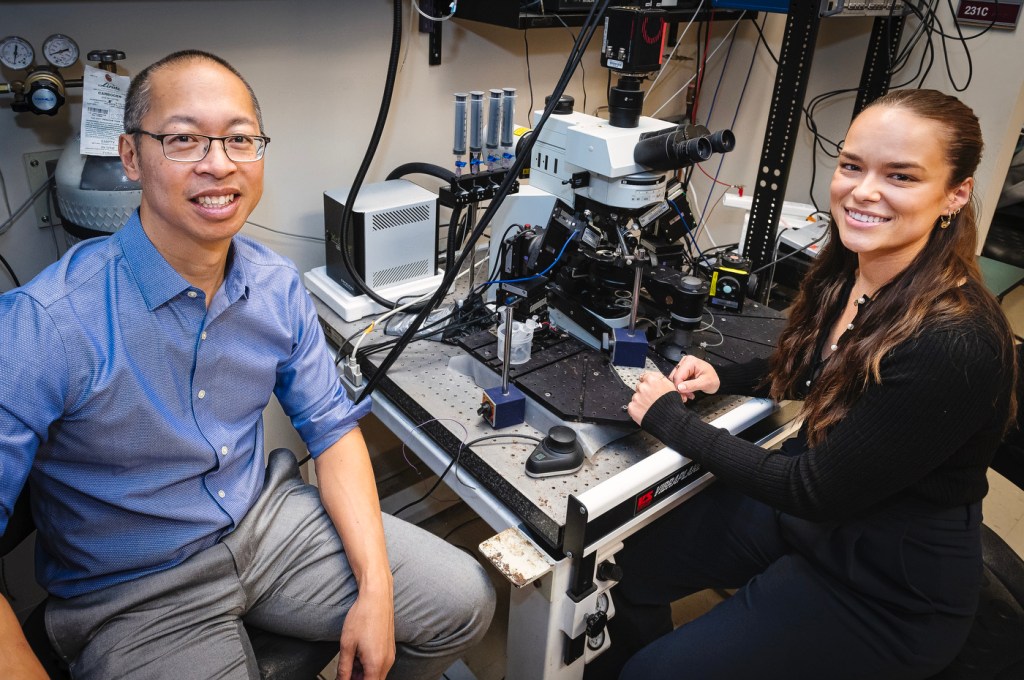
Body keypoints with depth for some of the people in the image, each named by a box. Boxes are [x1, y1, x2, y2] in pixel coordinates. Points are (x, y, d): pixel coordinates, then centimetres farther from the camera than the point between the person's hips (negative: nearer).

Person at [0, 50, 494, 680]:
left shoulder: (279, 287, -6)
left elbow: (332, 426, -1)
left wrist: (375, 591, -8)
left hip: (268, 519, 5)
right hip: (135, 594, -4)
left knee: (465, 602, 2)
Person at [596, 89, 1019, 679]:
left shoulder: (955, 346, -31)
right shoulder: (848, 273, -6)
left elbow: (816, 491, -25)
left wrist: (669, 417, -18)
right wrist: (722, 378, -2)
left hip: (889, 591, -7)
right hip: (806, 503, 7)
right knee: (627, 564, 6)